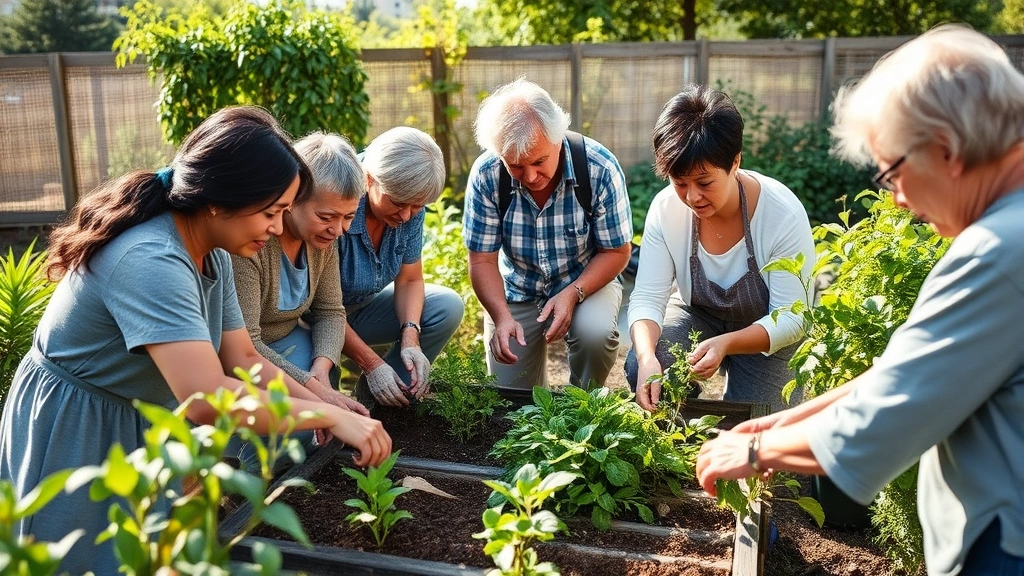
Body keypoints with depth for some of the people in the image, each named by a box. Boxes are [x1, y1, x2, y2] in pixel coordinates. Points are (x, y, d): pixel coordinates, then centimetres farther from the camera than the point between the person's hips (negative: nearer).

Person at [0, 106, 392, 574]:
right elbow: (207, 399, -44)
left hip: (142, 428, 9)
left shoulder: (212, 256, -3)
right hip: (72, 438, -8)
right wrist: (331, 416, -36)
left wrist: (325, 407, -13)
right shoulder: (150, 262, -34)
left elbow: (243, 359, -1)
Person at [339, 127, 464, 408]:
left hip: (362, 308, 6)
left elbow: (410, 280, -3)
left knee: (448, 307, -11)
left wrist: (410, 338, -22)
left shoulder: (411, 211, -13)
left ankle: (377, 396, 0)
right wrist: (371, 364, -26)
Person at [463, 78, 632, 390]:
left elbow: (616, 252, -13)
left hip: (587, 282, -1)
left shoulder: (600, 168, -23)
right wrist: (502, 317, -29)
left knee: (595, 332, -32)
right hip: (516, 291, 1)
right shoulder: (486, 175, -20)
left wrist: (573, 293, -28)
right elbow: (482, 261, -13)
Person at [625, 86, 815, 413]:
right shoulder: (666, 209, -21)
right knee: (640, 370, -26)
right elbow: (647, 298, -20)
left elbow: (792, 318, -26)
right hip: (698, 314, 2)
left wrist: (726, 344, -44)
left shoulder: (783, 214, -29)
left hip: (767, 332, -1)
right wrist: (647, 356, -42)